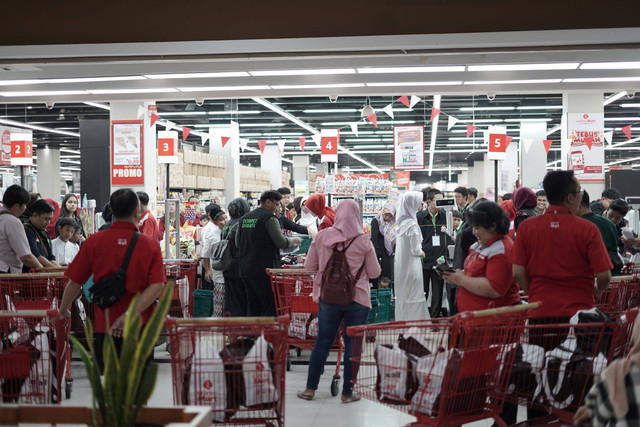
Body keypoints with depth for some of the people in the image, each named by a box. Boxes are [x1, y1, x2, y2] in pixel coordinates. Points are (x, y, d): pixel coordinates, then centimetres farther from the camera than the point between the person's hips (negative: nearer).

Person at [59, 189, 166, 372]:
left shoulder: (94, 242, -2)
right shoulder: (150, 245, -3)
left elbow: (75, 282, 2)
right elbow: (157, 285, -14)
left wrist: (63, 310, 18)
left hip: (105, 324, 0)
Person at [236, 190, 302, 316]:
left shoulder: (244, 218, 14)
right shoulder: (269, 218, -8)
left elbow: (238, 242, 21)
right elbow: (282, 243, -11)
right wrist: (294, 240, 7)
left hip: (245, 268, 8)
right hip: (264, 269, -8)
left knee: (253, 309, 12)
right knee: (271, 308, -6)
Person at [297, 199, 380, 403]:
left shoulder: (322, 237, -4)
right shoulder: (363, 241, -8)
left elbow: (309, 265, 4)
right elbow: (374, 273, 0)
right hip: (357, 298, -2)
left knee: (322, 341, 12)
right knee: (353, 344, 7)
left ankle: (310, 388, 18)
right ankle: (347, 392, 12)